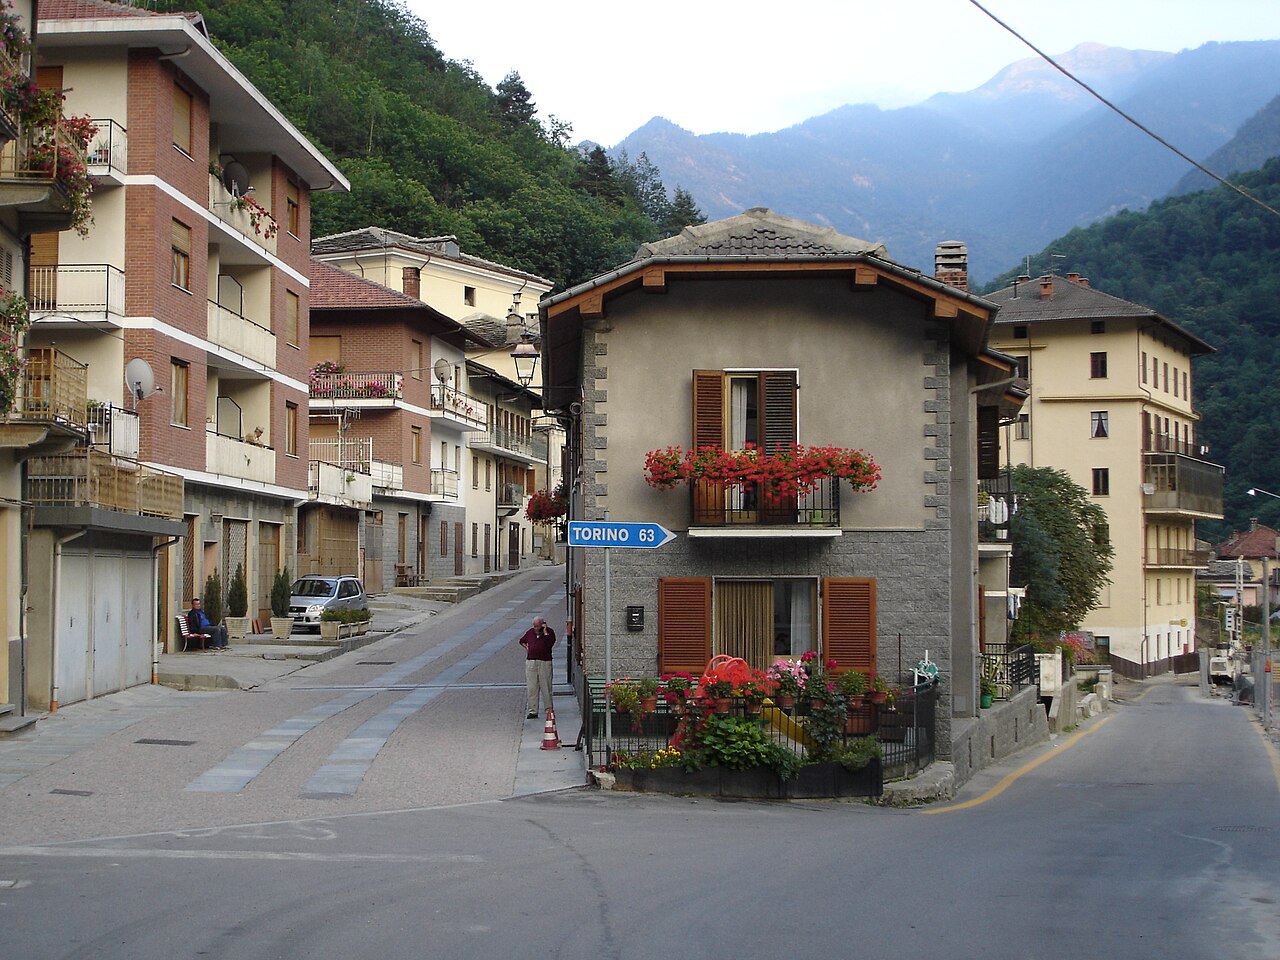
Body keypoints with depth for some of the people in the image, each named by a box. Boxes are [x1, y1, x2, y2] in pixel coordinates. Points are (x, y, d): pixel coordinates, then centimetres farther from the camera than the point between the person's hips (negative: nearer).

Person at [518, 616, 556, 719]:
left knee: (546, 687, 1)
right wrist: (526, 647, 10)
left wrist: (545, 632, -15)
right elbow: (522, 641, 28)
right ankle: (533, 711, 4)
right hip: (531, 662, 3)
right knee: (532, 688, 1)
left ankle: (549, 709, 11)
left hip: (545, 663, -3)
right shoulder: (530, 632, 10)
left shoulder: (549, 632, 0)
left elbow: (550, 644, -18)